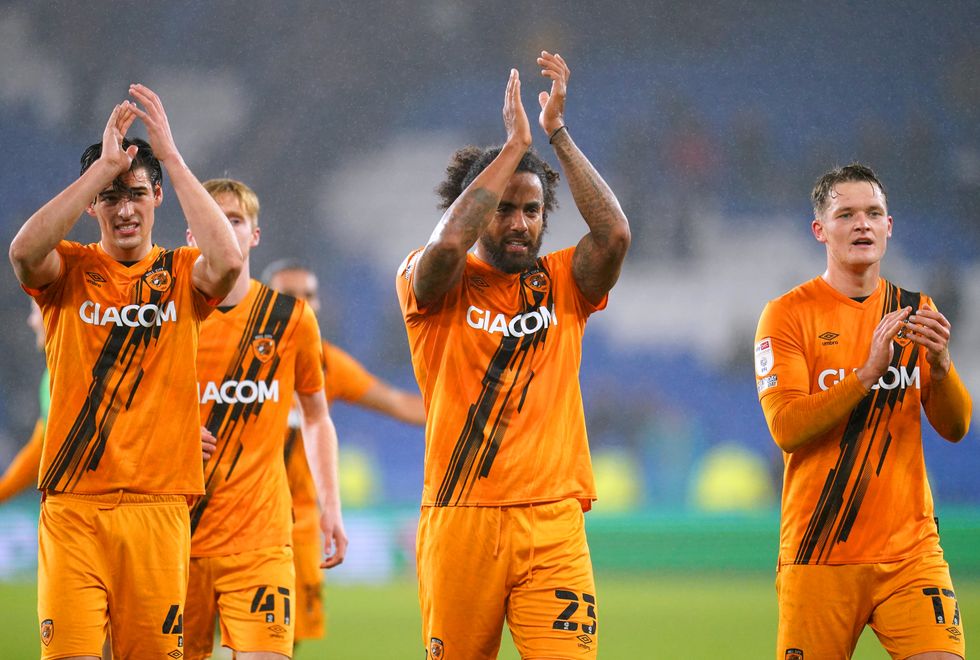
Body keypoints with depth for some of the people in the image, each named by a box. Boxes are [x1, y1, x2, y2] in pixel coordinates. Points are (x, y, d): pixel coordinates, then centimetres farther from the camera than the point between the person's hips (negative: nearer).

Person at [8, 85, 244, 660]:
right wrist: (103, 165, -14)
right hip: (71, 504, -1)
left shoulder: (181, 273, 9)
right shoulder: (69, 269, 8)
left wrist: (171, 157, -11)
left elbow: (227, 260, -14)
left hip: (157, 503, 1)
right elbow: (24, 251, -15)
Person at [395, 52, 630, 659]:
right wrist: (515, 144, -12)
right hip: (459, 519, -1)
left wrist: (558, 134, -5)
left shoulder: (561, 284, 12)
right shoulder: (437, 288, 5)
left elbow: (614, 234, -6)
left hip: (553, 523, 1)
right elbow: (447, 243, -17)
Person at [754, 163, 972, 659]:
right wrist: (869, 371, -22)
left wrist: (939, 364, -16)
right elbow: (785, 427, -13)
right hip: (818, 557, -2)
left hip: (911, 550, 3)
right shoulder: (788, 315, -1)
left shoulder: (914, 311, 11)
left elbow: (954, 428, 4)